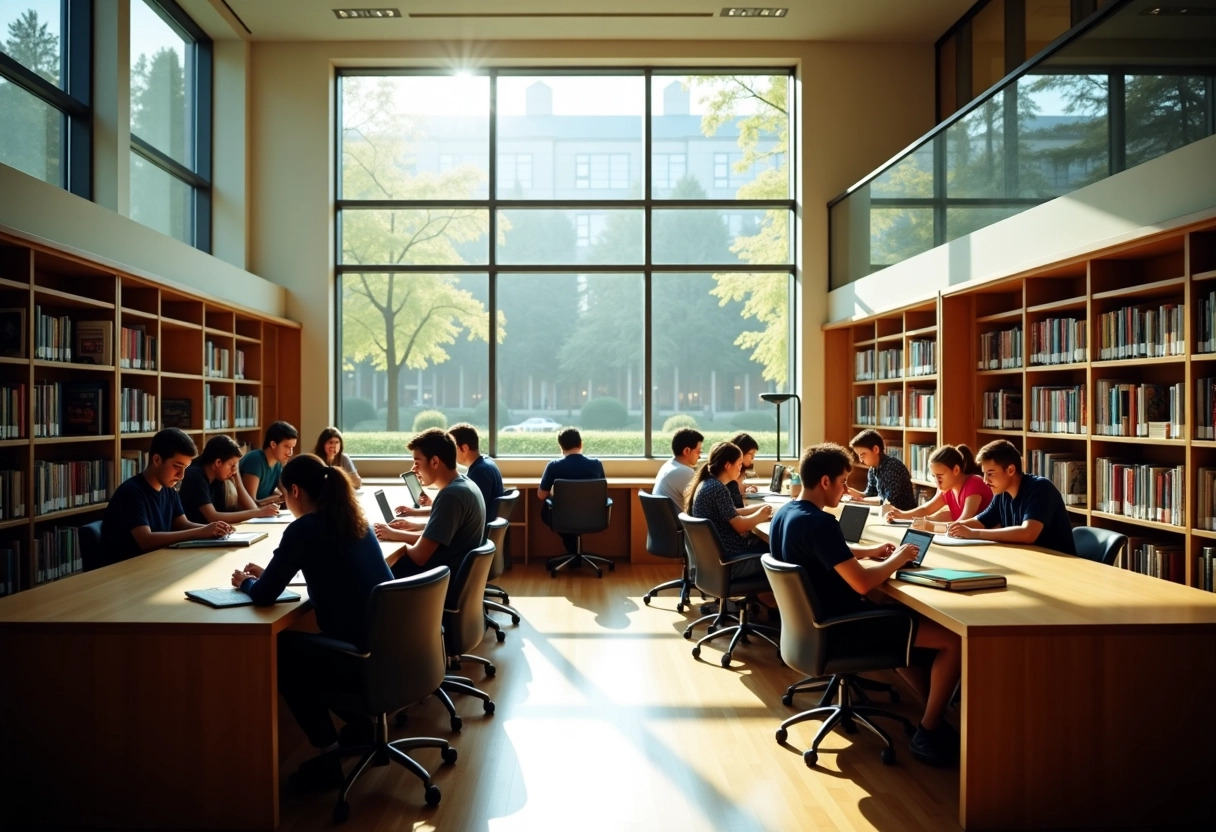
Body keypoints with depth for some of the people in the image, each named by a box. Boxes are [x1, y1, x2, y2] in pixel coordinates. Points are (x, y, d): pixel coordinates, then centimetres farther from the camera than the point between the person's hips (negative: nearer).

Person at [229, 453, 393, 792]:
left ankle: (328, 754, 18)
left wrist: (246, 582, 13)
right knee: (303, 645, 31)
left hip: (363, 660, -8)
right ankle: (363, 723, 28)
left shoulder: (305, 529, -12)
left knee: (279, 650, 18)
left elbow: (264, 595, -10)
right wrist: (268, 572, 26)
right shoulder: (353, 519, 11)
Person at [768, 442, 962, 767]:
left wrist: (870, 552, 13)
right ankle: (928, 733, 6)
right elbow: (862, 583, -29)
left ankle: (932, 707, 34)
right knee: (954, 637, -7)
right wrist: (896, 560, -11)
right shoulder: (820, 522, -26)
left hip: (816, 620, 10)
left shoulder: (784, 513, 3)